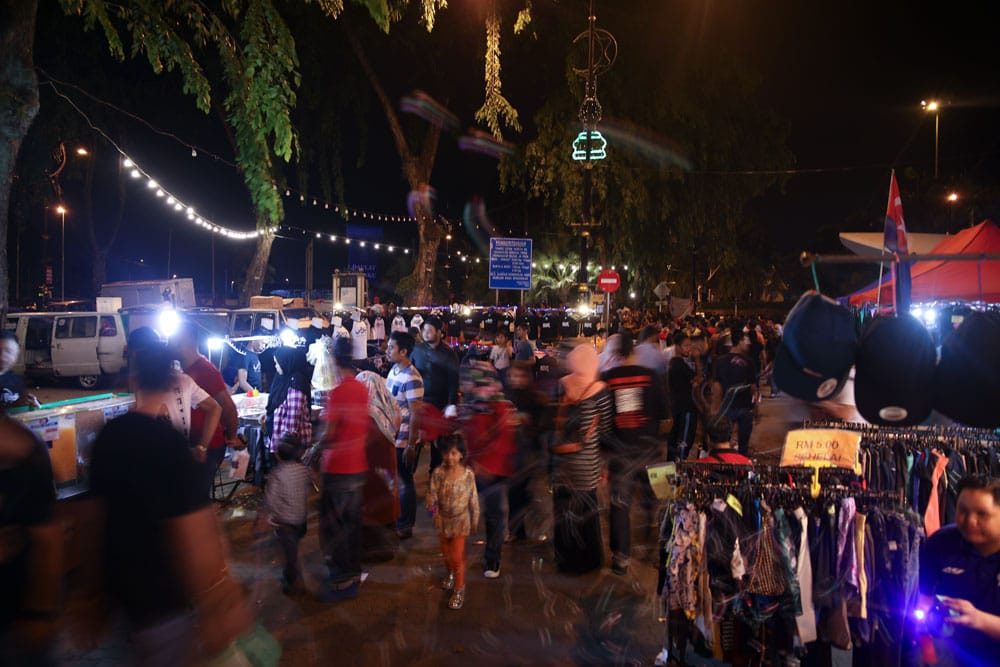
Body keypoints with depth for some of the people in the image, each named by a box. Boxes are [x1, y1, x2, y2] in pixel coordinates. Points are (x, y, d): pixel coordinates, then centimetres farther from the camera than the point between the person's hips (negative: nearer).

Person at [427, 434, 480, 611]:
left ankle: (459, 589, 16)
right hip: (443, 520, 3)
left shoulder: (468, 474, -16)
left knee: (457, 556, -3)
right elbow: (432, 493, -10)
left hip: (460, 520, -3)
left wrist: (475, 521, 0)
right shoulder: (438, 473, -13)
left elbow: (473, 499, -7)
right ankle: (451, 573, 51)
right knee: (446, 553, 22)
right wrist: (431, 505, -32)